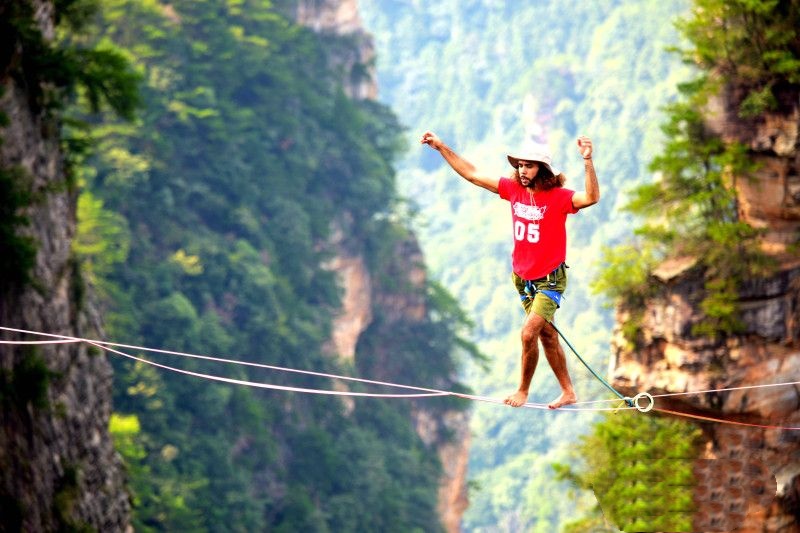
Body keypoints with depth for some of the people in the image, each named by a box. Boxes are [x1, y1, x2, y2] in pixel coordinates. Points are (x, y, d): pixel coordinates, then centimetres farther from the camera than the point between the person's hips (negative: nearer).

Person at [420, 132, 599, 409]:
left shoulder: (558, 197, -19)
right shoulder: (514, 189, -3)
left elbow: (591, 197, -37)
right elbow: (472, 175, 4)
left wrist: (587, 161, -49)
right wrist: (442, 148, 3)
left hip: (550, 281, -6)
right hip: (524, 279, 6)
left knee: (528, 333, -16)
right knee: (548, 337, 14)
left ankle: (523, 390, 3)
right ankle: (568, 393, 25)